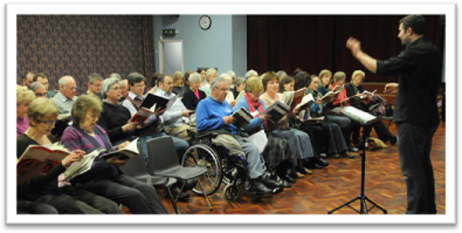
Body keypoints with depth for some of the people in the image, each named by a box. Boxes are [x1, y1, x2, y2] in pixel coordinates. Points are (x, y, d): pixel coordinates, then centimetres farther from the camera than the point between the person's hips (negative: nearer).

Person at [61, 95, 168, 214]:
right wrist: (107, 162, -23)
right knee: (134, 195, -27)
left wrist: (119, 148, 4)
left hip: (113, 174, 7)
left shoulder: (97, 129, 18)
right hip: (92, 181, -7)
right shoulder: (71, 134, -6)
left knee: (148, 189, -17)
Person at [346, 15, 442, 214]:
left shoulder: (415, 52, -18)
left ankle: (416, 212, 5)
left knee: (412, 169, -2)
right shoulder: (433, 51, 12)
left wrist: (358, 54, -9)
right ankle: (428, 209, 31)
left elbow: (381, 68, -22)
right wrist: (400, 87, 19)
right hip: (427, 117, 10)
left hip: (412, 119, -10)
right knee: (423, 165, 19)